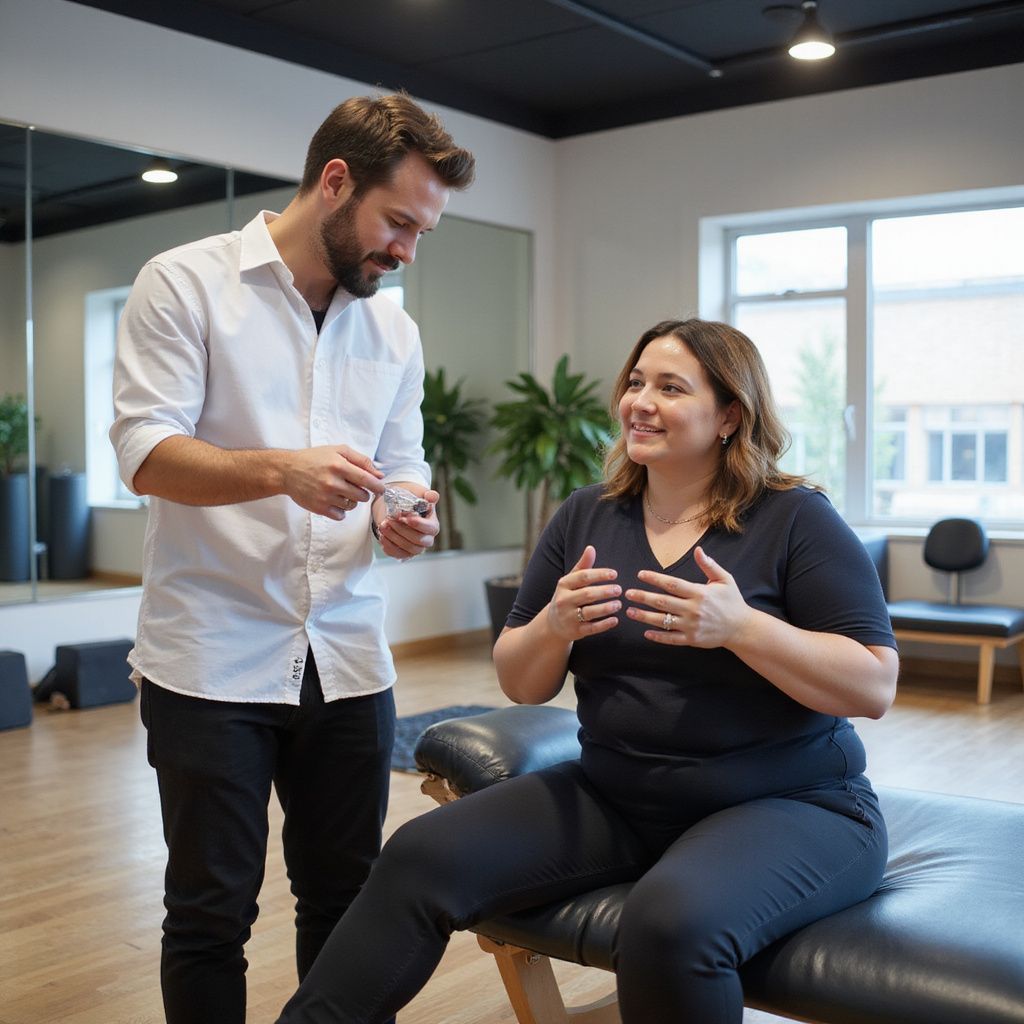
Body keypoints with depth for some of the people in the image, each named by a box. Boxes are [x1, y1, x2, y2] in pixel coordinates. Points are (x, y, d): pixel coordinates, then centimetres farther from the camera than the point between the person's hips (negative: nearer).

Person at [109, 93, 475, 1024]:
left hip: (348, 660, 5)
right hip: (212, 659, -4)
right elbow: (146, 450, -11)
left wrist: (401, 512, -9)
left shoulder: (394, 330, 12)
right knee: (212, 910, 6)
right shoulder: (186, 283, -3)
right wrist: (281, 470, -28)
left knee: (348, 900, 12)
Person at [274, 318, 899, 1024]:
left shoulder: (796, 519, -7)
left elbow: (876, 688, -11)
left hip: (787, 806, -4)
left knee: (673, 924, -36)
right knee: (421, 858, -13)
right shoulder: (588, 516, 6)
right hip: (614, 800, 4)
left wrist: (740, 627, -24)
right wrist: (553, 627, -14)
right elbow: (521, 686, 9)